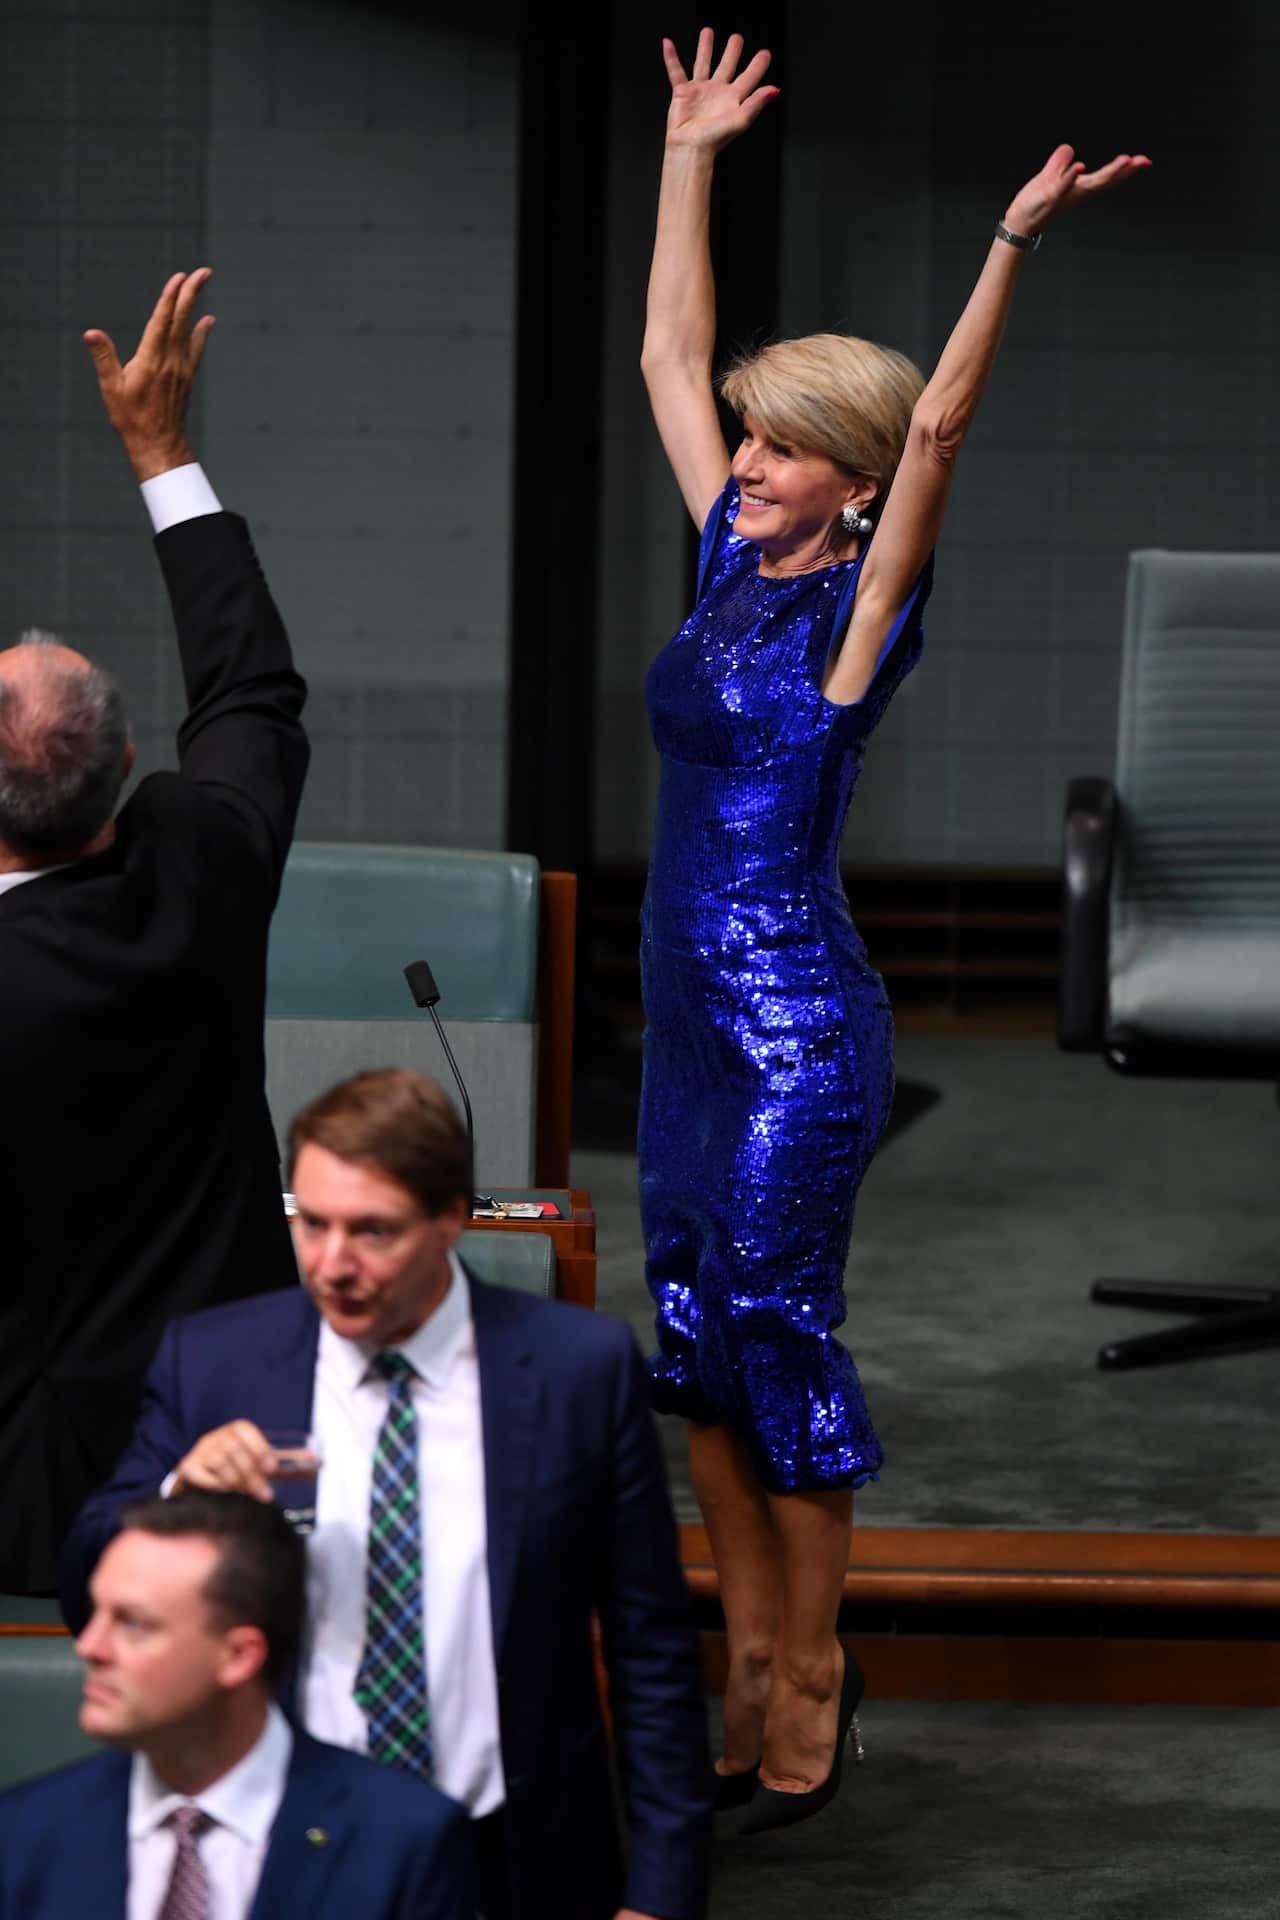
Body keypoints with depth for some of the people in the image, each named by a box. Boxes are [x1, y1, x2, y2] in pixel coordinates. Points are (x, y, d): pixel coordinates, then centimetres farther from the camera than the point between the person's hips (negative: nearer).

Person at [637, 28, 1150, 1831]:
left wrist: (1014, 243, -32)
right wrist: (689, 160, 14)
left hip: (801, 1031, -8)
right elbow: (669, 357, 14)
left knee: (780, 1333, -1)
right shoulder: (732, 564, 8)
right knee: (692, 1331, 11)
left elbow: (937, 425, -25)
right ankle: (755, 1654, 23)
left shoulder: (856, 609, -11)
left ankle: (812, 1679, 12)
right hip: (692, 1010, 8)